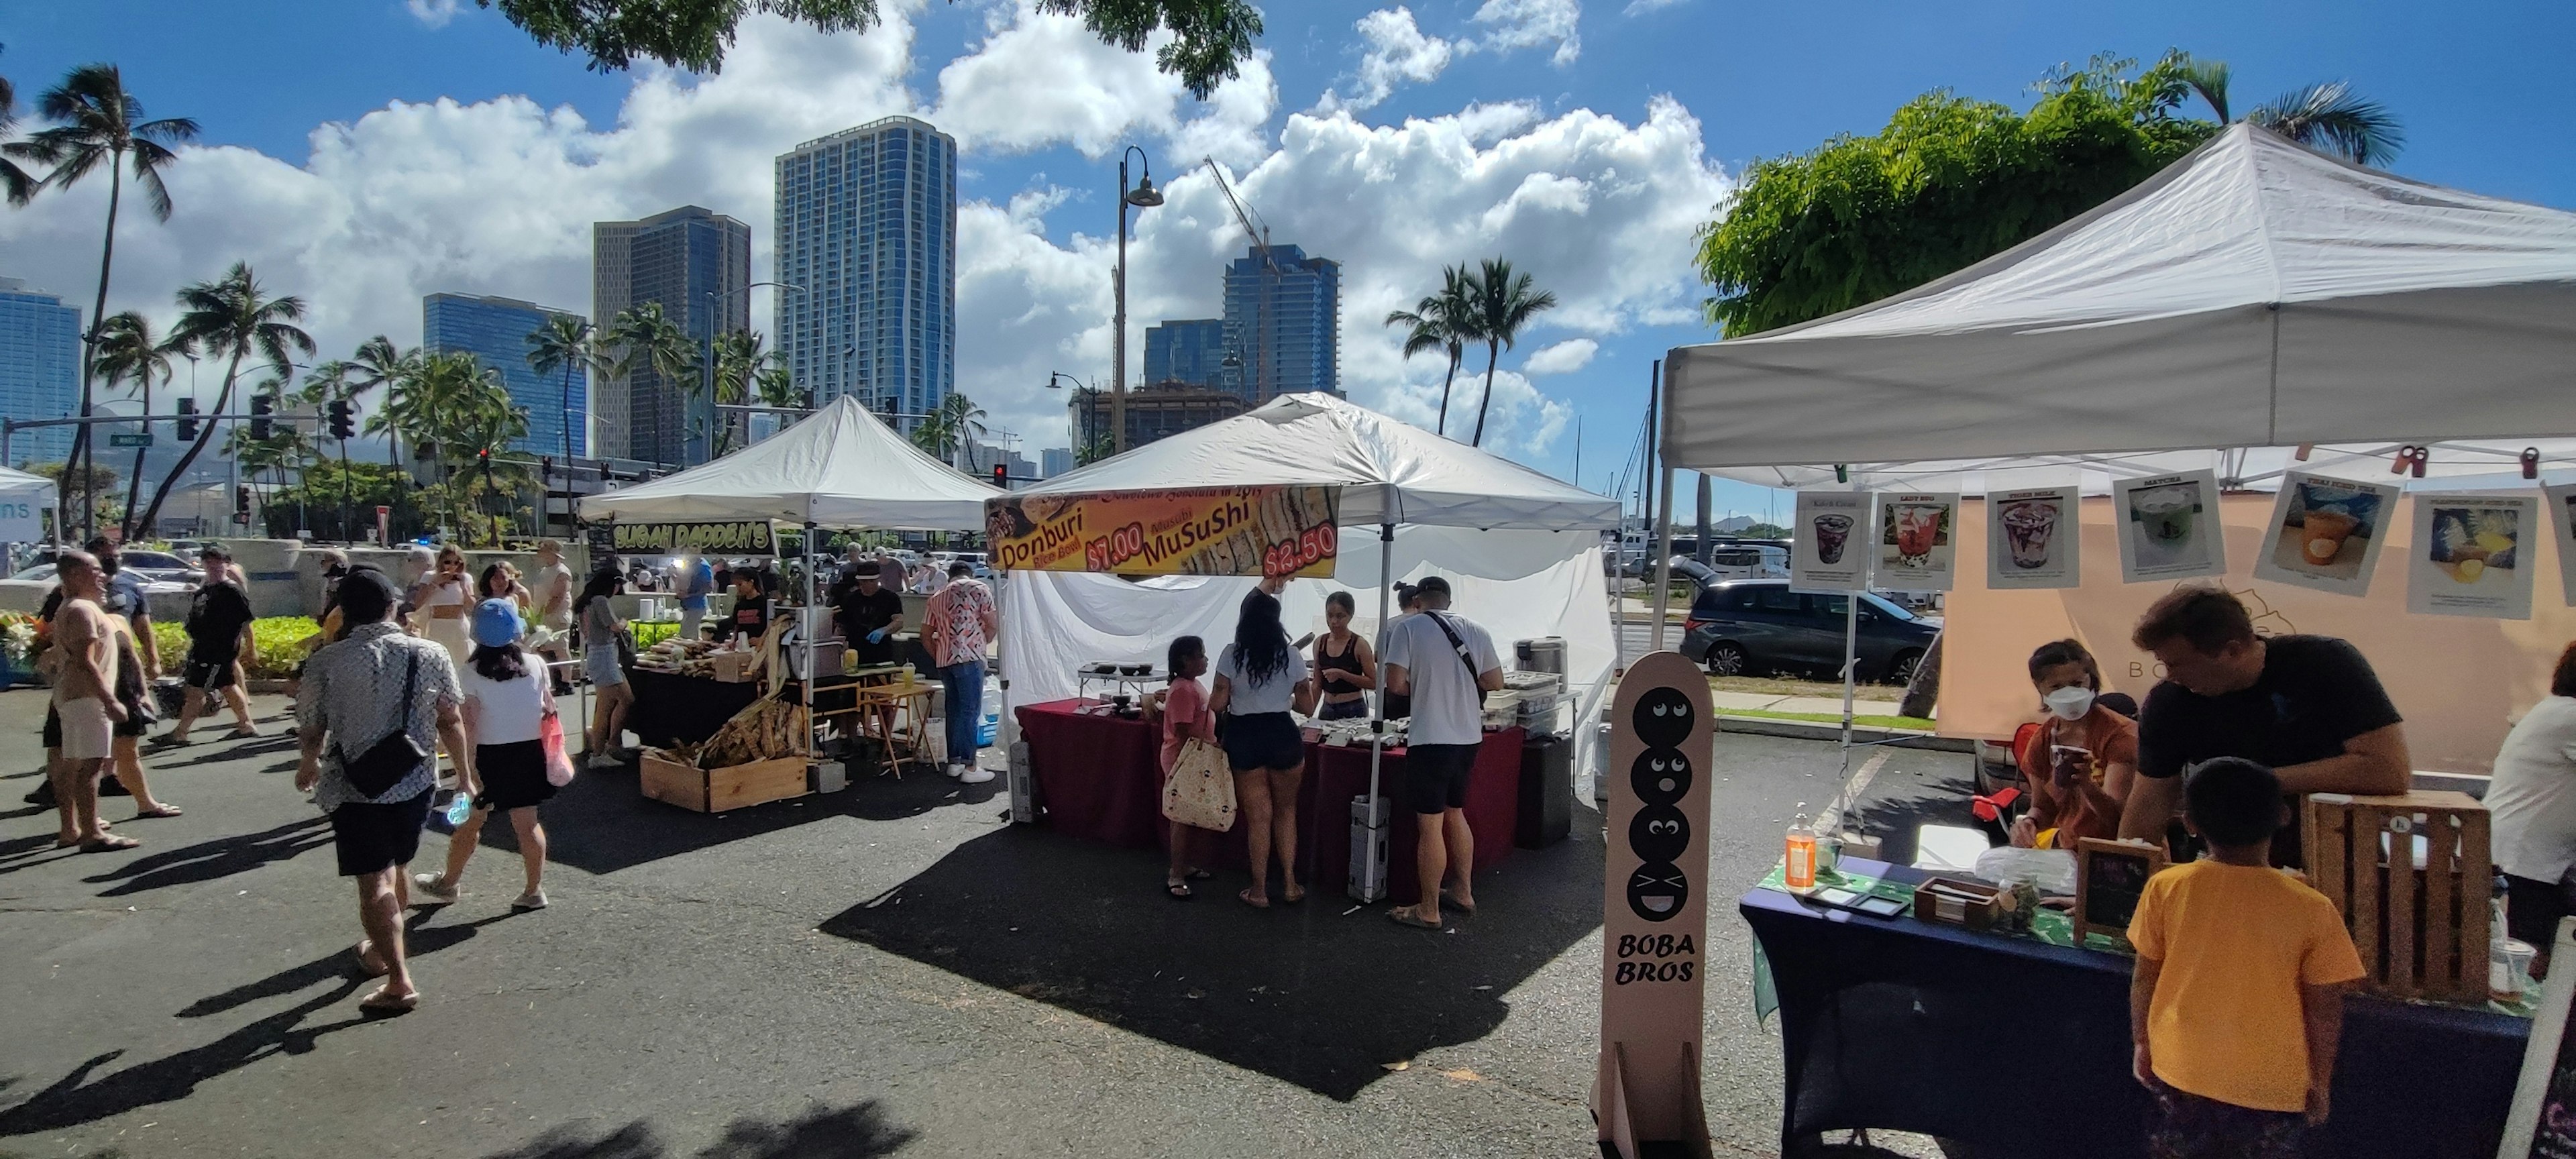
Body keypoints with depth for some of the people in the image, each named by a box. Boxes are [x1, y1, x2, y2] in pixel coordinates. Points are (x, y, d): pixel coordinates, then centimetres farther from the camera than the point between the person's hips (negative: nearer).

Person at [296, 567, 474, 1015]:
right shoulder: (430, 654, -6)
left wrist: (308, 764, 23)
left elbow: (309, 730, 1)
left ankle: (400, 981, -1)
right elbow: (451, 721, -1)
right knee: (397, 871, 23)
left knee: (375, 884, 1)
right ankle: (381, 950, 42)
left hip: (355, 788, -3)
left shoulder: (327, 662, -10)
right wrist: (465, 775, 11)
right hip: (415, 782, 3)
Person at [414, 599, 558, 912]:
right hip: (529, 753, 3)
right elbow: (549, 709, 2)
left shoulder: (471, 675, -13)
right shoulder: (535, 666, -5)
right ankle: (534, 890, 13)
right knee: (527, 823, 9)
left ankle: (449, 883, 36)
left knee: (469, 821, 16)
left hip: (489, 757, -3)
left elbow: (468, 728, -15)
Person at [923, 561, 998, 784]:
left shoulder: (937, 597, 17)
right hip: (970, 657, -6)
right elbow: (994, 625, -4)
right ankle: (969, 767, -4)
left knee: (954, 709, 16)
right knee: (970, 711, -3)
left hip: (944, 660, 6)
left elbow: (926, 635, 16)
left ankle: (954, 761, 21)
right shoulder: (980, 590, 2)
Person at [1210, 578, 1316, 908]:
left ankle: (1259, 890, 19)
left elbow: (1217, 704, -7)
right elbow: (1307, 704, -1)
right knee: (1286, 811, 18)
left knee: (1258, 816, 11)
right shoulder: (1289, 654, -5)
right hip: (1283, 735, 1)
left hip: (1244, 738, 0)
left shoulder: (1232, 655, -8)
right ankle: (1289, 884, 22)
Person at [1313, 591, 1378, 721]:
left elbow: (1373, 682, -12)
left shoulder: (1359, 645, -8)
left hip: (1353, 710, -4)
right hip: (1327, 709, 4)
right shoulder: (1320, 643, 6)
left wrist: (1342, 674, -19)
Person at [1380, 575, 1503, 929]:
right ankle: (1462, 893, 33)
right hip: (1469, 738, 6)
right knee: (1456, 814, 22)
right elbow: (1495, 682, 10)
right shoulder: (1476, 631, 5)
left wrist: (1419, 687, 5)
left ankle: (1428, 910, 11)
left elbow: (1395, 682, -15)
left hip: (1431, 739, -6)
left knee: (1430, 827, 2)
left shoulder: (1408, 628, -8)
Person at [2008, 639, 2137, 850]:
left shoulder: (2121, 733, -10)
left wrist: (2087, 786, -37)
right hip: (2062, 847, 5)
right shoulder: (2044, 737, 4)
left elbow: (2118, 816, -17)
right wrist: (2028, 822, -10)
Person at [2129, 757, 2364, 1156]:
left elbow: (2144, 979, -4)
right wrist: (2320, 1080, 9)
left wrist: (2142, 1043, 12)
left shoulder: (2165, 888, -14)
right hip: (2271, 1082, -1)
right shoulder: (2311, 909, -16)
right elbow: (2324, 1012, -7)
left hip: (2182, 1069, 1)